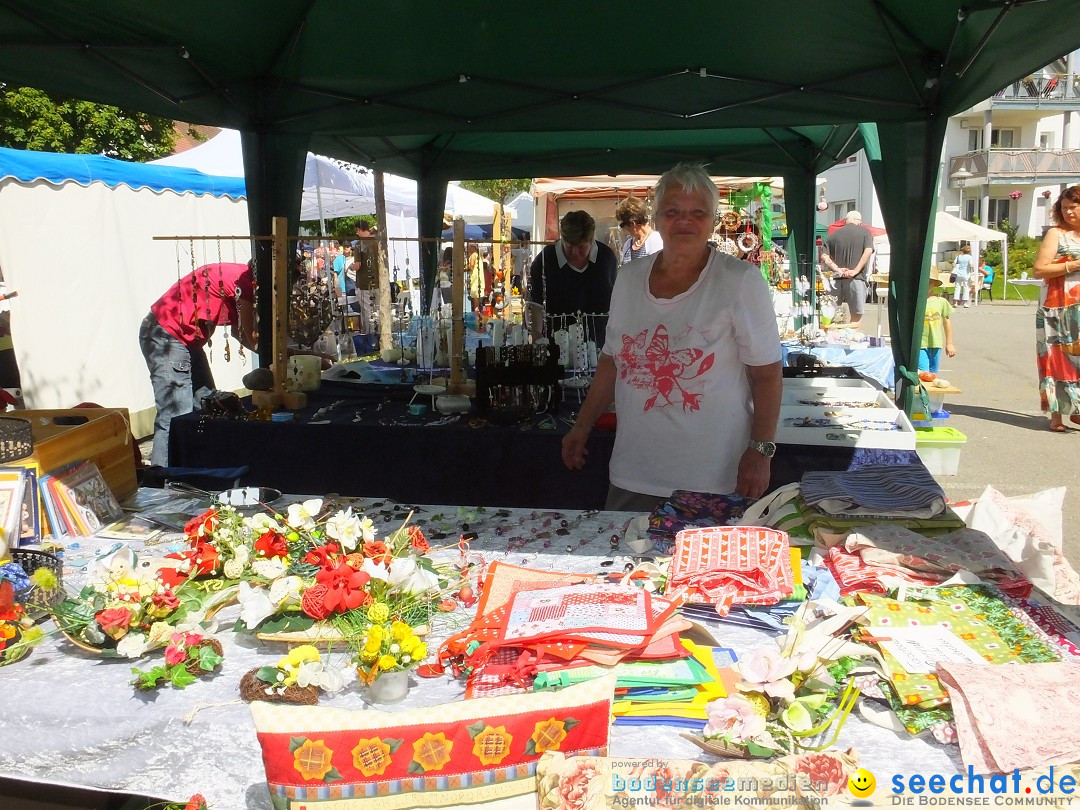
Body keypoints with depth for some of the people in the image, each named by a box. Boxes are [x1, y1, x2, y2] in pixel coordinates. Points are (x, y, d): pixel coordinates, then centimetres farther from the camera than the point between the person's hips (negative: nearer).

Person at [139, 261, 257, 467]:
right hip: (165, 336, -11)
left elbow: (237, 331, 18)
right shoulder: (245, 279, -19)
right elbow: (251, 338, -14)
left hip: (187, 340, 11)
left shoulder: (241, 278, 10)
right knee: (176, 414, -15)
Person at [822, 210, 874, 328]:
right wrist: (856, 270, -12)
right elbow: (868, 251, -11)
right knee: (856, 317, 1)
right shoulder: (865, 232, 5)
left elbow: (824, 256, 1)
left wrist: (837, 269, -5)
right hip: (856, 279, -3)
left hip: (838, 280, 3)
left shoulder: (834, 234, 13)